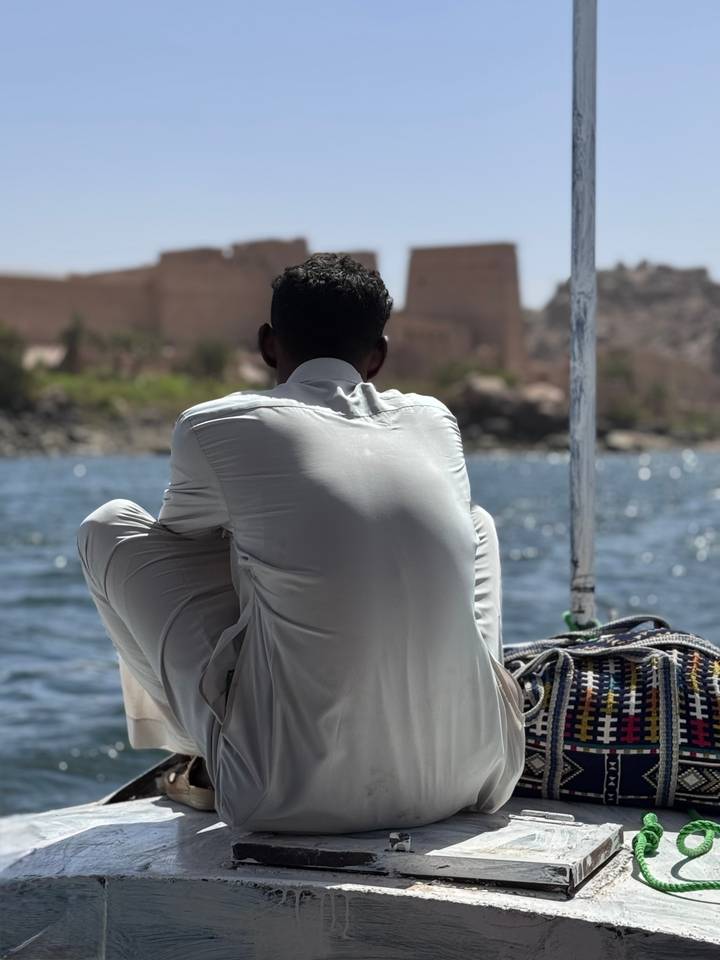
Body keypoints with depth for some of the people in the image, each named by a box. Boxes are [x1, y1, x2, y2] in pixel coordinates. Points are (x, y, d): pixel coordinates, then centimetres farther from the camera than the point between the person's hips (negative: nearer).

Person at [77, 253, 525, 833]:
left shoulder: (214, 428, 0)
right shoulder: (435, 421, 10)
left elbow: (177, 538, 21)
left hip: (292, 796, -4)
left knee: (110, 526, 15)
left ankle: (213, 765, 24)